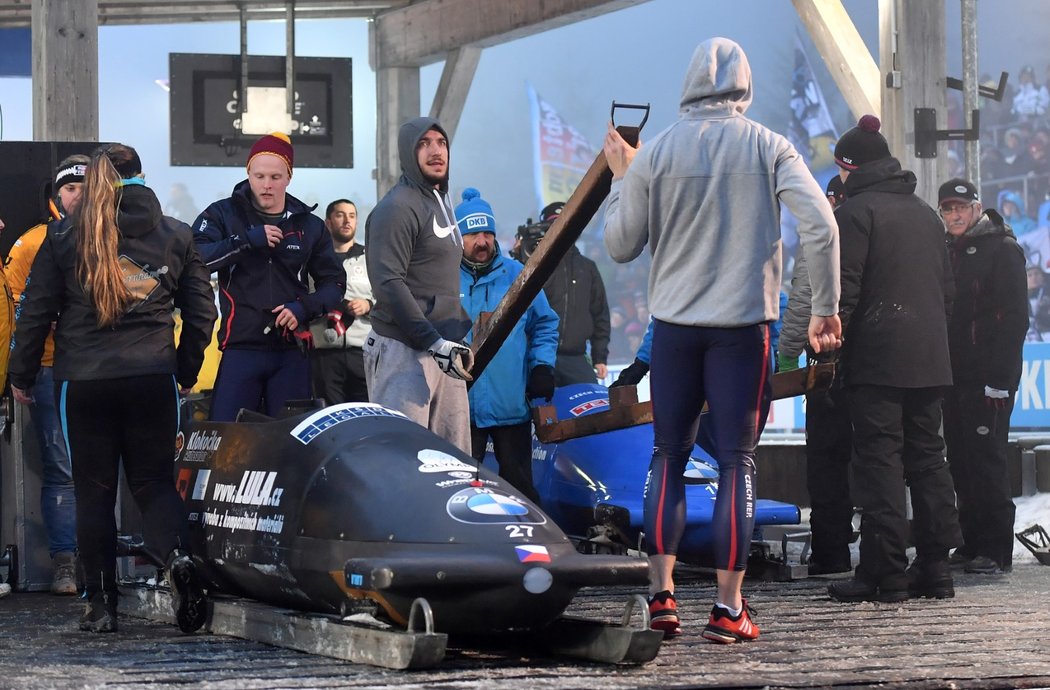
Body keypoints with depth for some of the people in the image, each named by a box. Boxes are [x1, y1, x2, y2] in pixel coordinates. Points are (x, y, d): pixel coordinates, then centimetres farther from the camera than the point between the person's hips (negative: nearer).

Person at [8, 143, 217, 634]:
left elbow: (35, 312, 3)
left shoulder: (64, 238, 2)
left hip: (83, 381, -1)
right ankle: (178, 556, -20)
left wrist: (22, 376, 13)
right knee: (155, 482, 9)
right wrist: (186, 371, 21)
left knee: (93, 489, 8)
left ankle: (101, 603, 6)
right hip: (154, 379, 1)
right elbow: (201, 311, 9)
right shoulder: (175, 236, 6)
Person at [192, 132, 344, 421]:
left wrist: (304, 308, -4)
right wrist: (247, 240, -18)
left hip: (292, 352, 3)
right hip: (240, 347, -2)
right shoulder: (224, 214, 3)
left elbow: (334, 284, 15)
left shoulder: (309, 225, 11)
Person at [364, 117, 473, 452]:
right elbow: (388, 283, -18)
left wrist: (466, 330, 19)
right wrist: (434, 342, -22)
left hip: (443, 350, 9)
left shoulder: (442, 204, 21)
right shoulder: (397, 207, -9)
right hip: (404, 351, -9)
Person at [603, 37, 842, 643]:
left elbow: (621, 246, 5)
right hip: (744, 322, -1)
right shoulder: (770, 149, -2)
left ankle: (661, 596, 4)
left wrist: (621, 178, 19)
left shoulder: (654, 154, 0)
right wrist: (826, 309, -2)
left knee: (669, 457, 11)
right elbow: (821, 226, -11)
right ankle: (729, 608, -1)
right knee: (738, 461, 2)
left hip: (674, 323, 1)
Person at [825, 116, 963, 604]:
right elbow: (946, 289, 22)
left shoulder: (855, 211, -6)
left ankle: (884, 572, -9)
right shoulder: (925, 214, 18)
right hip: (929, 359, 7)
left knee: (879, 458, -7)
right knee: (927, 455, 10)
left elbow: (844, 289, -14)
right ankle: (935, 566, 10)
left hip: (877, 357, -7)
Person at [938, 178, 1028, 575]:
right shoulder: (947, 251, 17)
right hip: (954, 376, 8)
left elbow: (1015, 318, -11)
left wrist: (1000, 377, -17)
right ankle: (972, 543, 14)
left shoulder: (1002, 249, -5)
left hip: (987, 378, -7)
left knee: (986, 458, -9)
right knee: (960, 463, 8)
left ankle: (996, 551, -7)